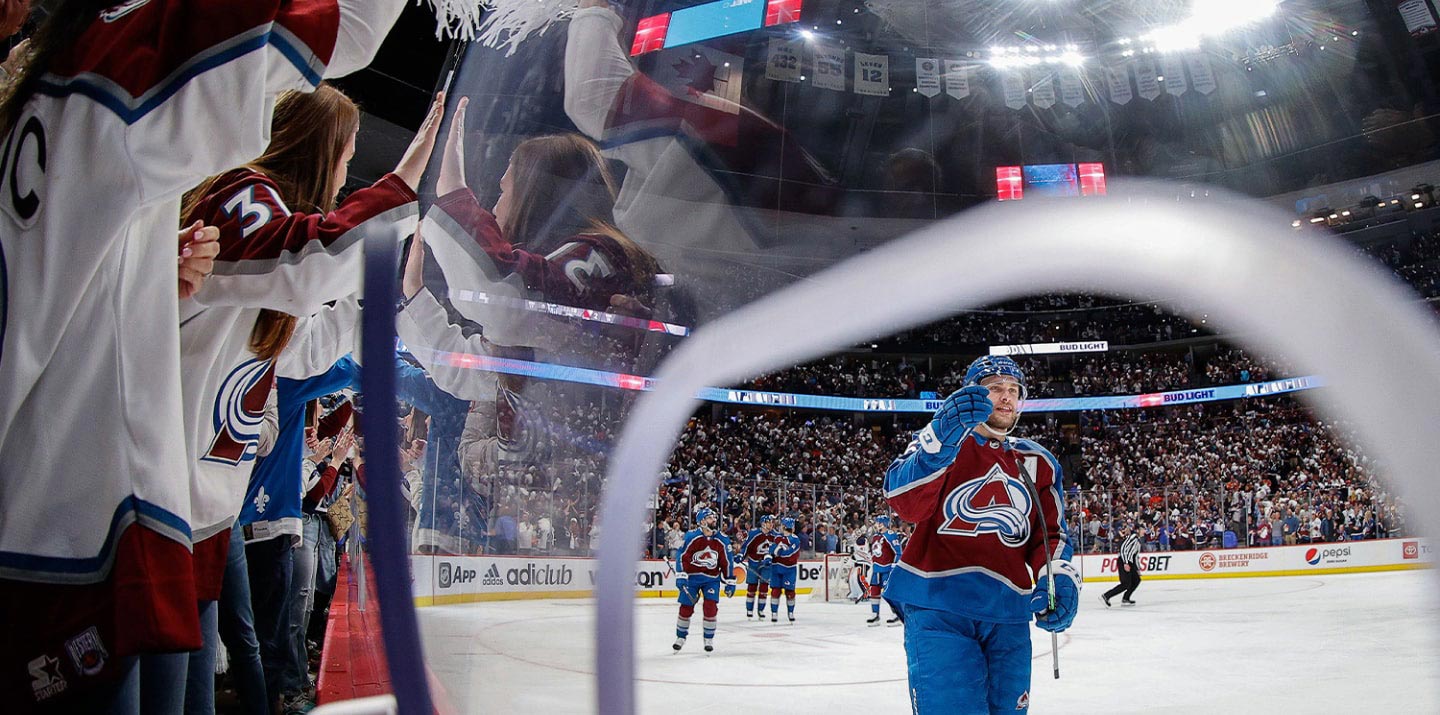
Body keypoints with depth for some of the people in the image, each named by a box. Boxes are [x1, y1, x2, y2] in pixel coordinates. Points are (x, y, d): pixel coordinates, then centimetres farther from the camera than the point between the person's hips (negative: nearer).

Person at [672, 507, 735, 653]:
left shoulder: (722, 540, -5)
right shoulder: (691, 536, -14)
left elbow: (726, 562, 4)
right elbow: (682, 556, -11)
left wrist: (729, 582, 6)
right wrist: (681, 577, -17)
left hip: (712, 578, 2)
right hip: (691, 576, -1)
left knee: (711, 606, -10)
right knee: (686, 607, 2)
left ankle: (709, 639, 6)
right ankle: (681, 637, 23)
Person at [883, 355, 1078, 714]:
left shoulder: (1038, 463, 19)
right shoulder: (940, 438, 3)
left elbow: (1051, 533, 17)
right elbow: (906, 504, -14)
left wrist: (1058, 578, -5)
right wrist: (941, 440, -30)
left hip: (1008, 612, 5)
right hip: (937, 603, -5)